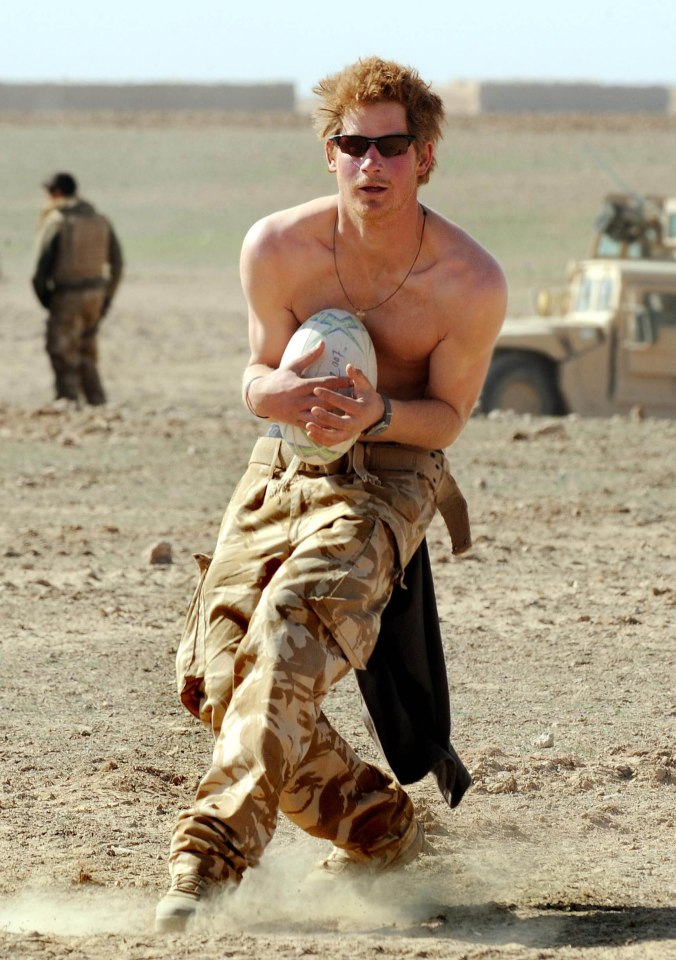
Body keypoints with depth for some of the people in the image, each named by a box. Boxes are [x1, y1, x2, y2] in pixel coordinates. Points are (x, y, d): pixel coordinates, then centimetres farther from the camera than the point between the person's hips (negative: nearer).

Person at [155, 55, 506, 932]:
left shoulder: (471, 283, -17)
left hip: (392, 474, -4)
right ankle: (377, 826, 12)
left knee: (290, 632, -29)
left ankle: (214, 852, -34)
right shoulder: (277, 248, -12)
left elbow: (447, 418, -5)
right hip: (283, 463, 4)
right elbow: (261, 374, 1)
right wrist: (278, 391, -25)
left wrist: (378, 413, -27)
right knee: (218, 670, -8)